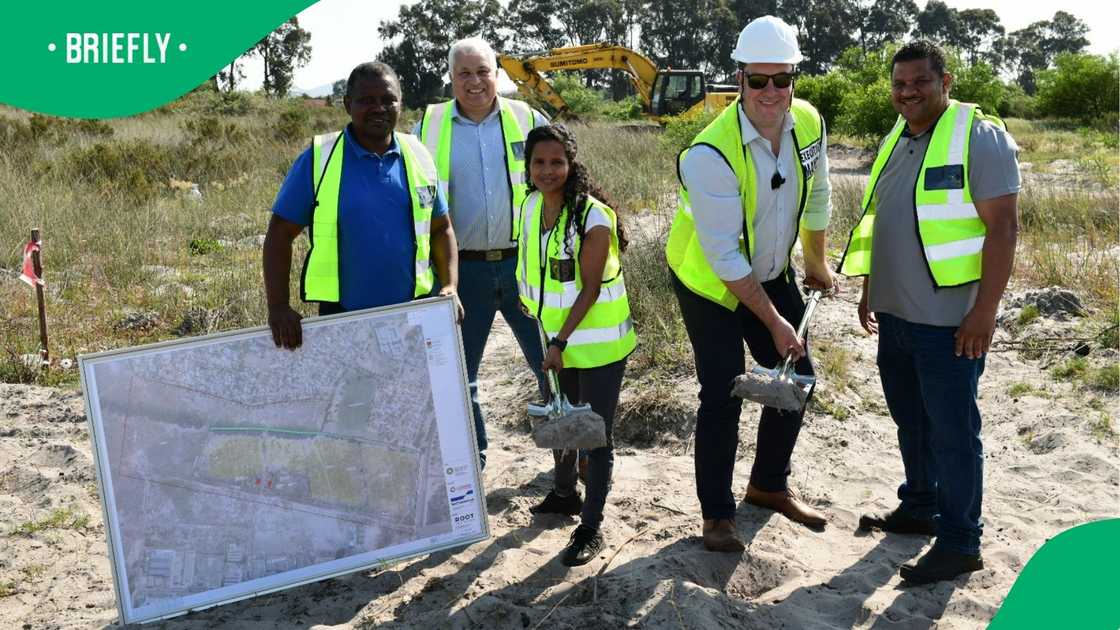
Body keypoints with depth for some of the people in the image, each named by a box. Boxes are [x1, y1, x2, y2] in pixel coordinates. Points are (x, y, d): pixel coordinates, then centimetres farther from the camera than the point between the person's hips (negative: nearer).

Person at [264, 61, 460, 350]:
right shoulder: (318, 159, -5)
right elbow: (279, 235, -4)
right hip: (342, 317, -3)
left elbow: (441, 229, 12)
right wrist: (279, 307, -13)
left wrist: (450, 287, -3)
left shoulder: (418, 157, 5)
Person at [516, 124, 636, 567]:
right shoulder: (532, 206, 1)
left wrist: (561, 340, -21)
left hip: (598, 343, -7)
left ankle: (590, 529, 10)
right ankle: (564, 493, 45)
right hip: (557, 340, 7)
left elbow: (590, 289, -19)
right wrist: (552, 339, 13)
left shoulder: (592, 216, -20)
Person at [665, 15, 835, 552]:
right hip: (710, 283, -6)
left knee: (797, 376, 10)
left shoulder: (808, 124, -12)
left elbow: (815, 199, 7)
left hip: (772, 275, 6)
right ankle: (716, 513, 11)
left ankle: (769, 484, 31)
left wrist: (817, 265, 17)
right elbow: (723, 257, -27)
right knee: (722, 396, -8)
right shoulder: (711, 154, -31)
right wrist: (774, 321, -21)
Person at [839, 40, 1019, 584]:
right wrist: (870, 289, 21)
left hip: (949, 321, -8)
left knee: (952, 431, 0)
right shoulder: (896, 141, 13)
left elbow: (1002, 227, -16)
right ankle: (919, 509, 35)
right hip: (896, 315, 8)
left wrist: (985, 309, -20)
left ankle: (959, 543, 11)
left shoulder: (980, 137, -11)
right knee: (911, 421, 19)